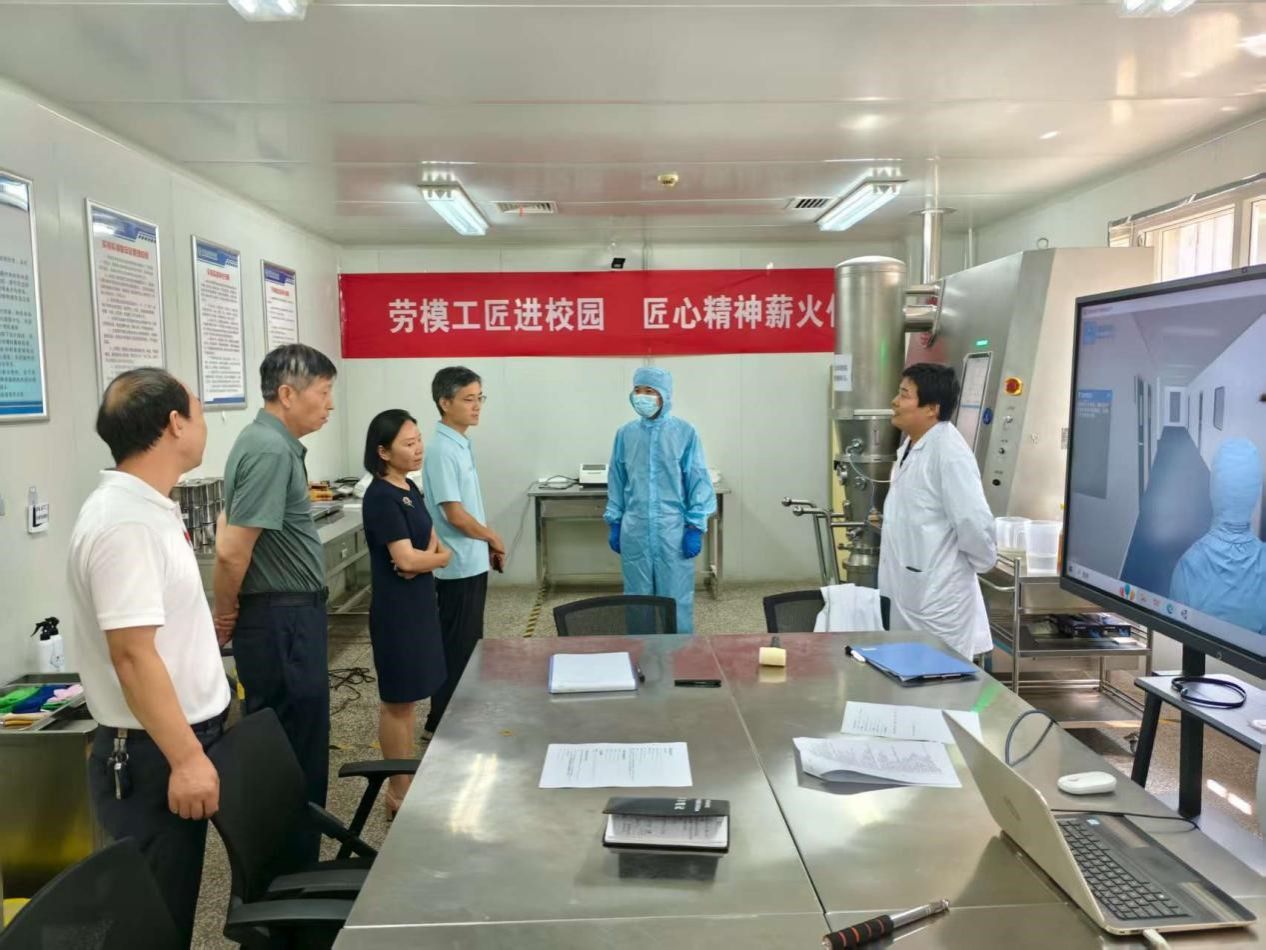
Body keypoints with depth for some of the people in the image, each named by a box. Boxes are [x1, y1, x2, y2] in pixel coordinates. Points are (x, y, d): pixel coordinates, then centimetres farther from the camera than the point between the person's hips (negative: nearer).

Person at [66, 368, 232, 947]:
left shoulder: (147, 507, 9)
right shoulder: (125, 521, -23)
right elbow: (132, 655, -26)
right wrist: (185, 759, -24)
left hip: (183, 737, 9)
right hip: (153, 756, -9)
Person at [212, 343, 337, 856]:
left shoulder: (266, 441, 11)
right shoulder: (271, 451, -21)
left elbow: (230, 527, 19)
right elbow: (232, 550, -24)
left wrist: (234, 612, 19)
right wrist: (226, 616, -7)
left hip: (288, 617, 10)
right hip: (281, 621, -10)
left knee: (282, 748, 20)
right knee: (292, 754, 1)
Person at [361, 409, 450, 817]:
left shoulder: (410, 490, 10)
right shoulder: (381, 497, -17)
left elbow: (438, 547, 12)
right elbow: (407, 559, -23)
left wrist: (427, 556, -10)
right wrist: (436, 556, -4)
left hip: (418, 603, 9)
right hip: (396, 608, -9)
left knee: (406, 698, 17)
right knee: (396, 700, 2)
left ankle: (411, 780, 29)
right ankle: (399, 791, 14)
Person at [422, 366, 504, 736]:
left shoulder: (462, 444, 9)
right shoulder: (443, 451, -20)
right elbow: (455, 514, -22)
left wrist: (487, 547, 12)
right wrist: (494, 539, -8)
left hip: (472, 561, 9)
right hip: (458, 565, -9)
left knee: (469, 643, 18)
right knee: (455, 647, 2)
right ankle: (442, 723, 14)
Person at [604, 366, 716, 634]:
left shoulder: (685, 432, -5)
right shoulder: (625, 433, 4)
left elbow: (698, 481, -3)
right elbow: (616, 481, 11)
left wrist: (695, 527, -7)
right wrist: (613, 523, 9)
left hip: (673, 530, -3)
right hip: (635, 530, 3)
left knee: (676, 598, 3)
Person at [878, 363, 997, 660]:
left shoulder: (949, 452, -20)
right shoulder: (912, 444, 8)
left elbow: (973, 520, -22)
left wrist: (981, 562, -7)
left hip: (937, 594, -9)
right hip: (908, 588, 9)